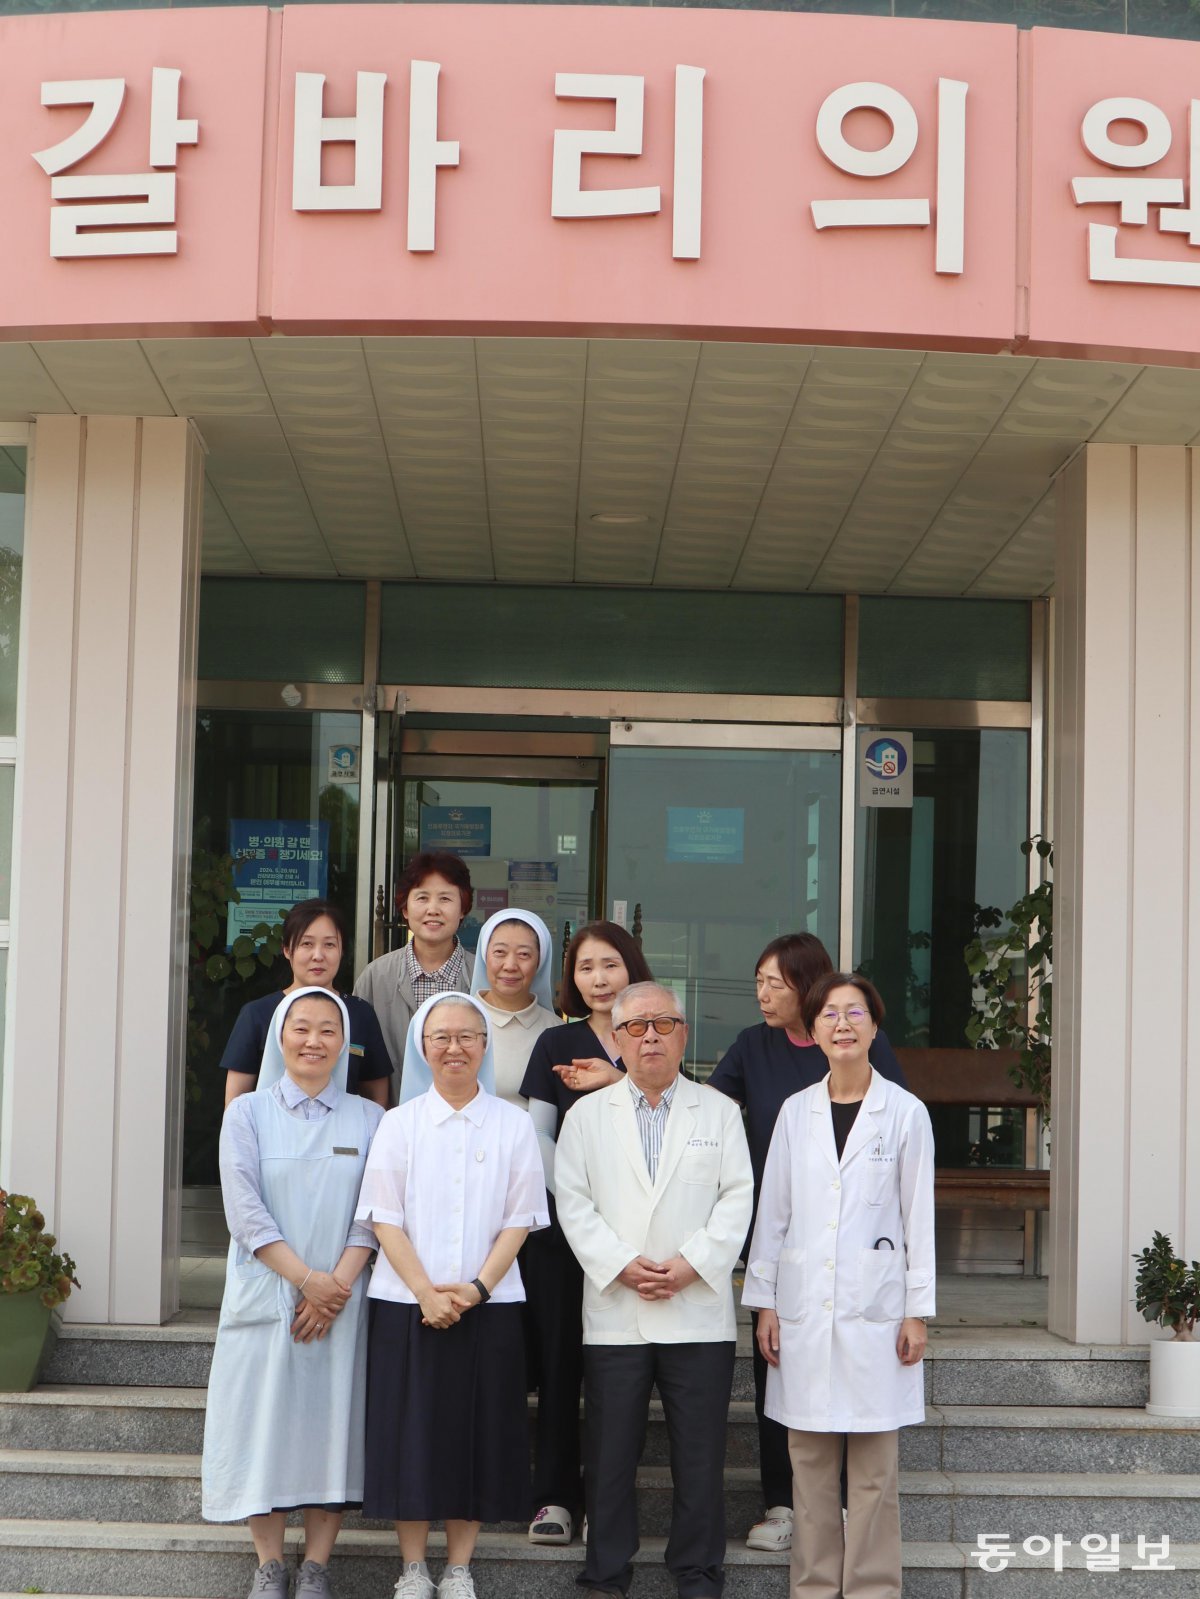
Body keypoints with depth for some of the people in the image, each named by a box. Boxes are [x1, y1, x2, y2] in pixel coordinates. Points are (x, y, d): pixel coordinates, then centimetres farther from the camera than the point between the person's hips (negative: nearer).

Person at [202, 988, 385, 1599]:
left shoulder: (368, 1119, 7)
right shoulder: (247, 1112, 3)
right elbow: (244, 1209, -6)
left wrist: (338, 1284, -14)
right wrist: (307, 1279, -13)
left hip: (341, 1299, 1)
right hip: (265, 1294, -1)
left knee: (332, 1420, 0)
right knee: (264, 1417, -1)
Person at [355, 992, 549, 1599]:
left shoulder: (513, 1124, 5)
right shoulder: (399, 1123, 4)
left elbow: (519, 1219, 1)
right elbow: (384, 1218, -1)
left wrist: (478, 1287, -11)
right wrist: (425, 1291, -12)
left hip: (489, 1305, 0)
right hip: (408, 1304, 0)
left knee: (477, 1432, 3)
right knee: (411, 1433, 1)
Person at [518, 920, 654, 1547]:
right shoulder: (556, 1044, 8)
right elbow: (539, 1135, 6)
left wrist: (618, 1081, -14)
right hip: (562, 1222, 0)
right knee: (558, 1358, 0)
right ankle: (554, 1495, 8)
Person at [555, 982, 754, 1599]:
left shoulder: (719, 1111, 9)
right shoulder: (587, 1115, 10)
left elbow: (737, 1200, 2)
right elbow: (573, 1204, 3)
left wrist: (690, 1265, -10)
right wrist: (622, 1265, -9)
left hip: (698, 1311, 0)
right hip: (614, 1312, 0)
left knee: (700, 1455, 2)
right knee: (610, 1454, 4)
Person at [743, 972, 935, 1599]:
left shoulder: (905, 1112, 0)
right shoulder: (795, 1111, 7)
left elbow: (919, 1217, 1)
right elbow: (772, 1213, 10)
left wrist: (917, 1312, -2)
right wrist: (764, 1301, 6)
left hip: (873, 1309, -2)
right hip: (805, 1311, 2)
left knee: (873, 1470, 0)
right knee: (810, 1465, 6)